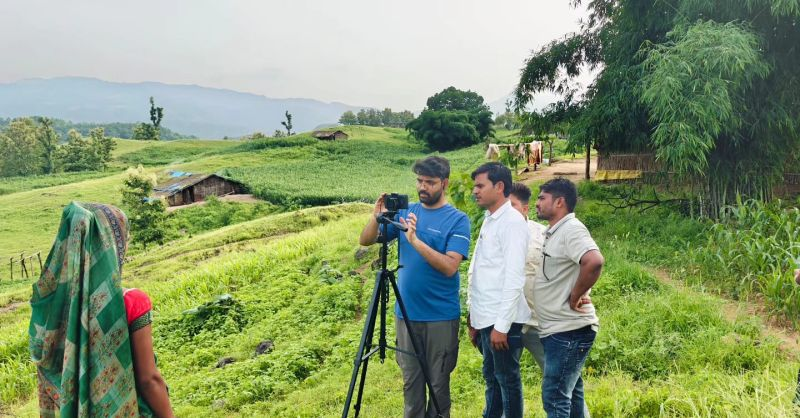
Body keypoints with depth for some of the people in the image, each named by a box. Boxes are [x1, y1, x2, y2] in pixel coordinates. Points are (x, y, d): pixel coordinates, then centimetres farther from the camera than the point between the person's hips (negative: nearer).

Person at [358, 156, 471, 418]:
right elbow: (365, 241, 3)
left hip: (441, 316, -3)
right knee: (411, 380, 13)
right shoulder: (405, 211, 5)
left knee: (438, 382, 9)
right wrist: (377, 217, -15)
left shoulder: (457, 220, -7)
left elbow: (449, 266, -19)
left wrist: (415, 240, -28)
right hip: (406, 313, 4)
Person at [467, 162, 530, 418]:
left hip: (502, 320, -8)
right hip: (485, 318, 8)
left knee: (507, 379, 4)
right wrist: (474, 318, 17)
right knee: (491, 378, 18)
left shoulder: (512, 221, -14)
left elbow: (514, 278, -19)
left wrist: (502, 325, -20)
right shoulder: (489, 220, 13)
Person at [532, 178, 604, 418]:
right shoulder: (554, 232, 14)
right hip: (559, 329, 10)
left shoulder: (571, 230, -16)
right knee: (569, 393, 18)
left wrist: (575, 297, -23)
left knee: (554, 396, -5)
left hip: (568, 330, -10)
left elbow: (594, 262, -34)